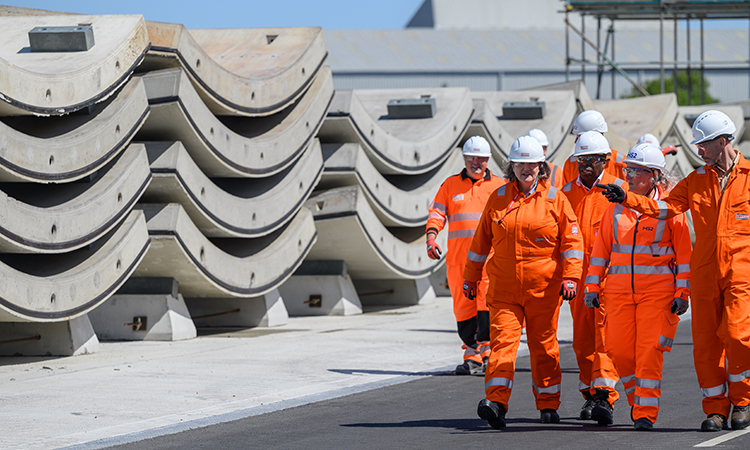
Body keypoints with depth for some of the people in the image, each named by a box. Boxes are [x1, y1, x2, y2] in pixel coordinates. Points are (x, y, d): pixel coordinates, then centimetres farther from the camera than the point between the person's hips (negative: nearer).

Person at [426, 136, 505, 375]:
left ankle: (486, 352, -14)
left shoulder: (500, 186, 11)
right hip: (458, 257, 2)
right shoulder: (450, 185, 14)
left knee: (487, 304, -15)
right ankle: (471, 356, 7)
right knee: (463, 307, 1)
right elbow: (437, 212, 8)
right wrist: (431, 237, -10)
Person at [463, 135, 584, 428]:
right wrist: (471, 277, 18)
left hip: (543, 287, -1)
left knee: (544, 345, 8)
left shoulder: (554, 199, 2)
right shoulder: (498, 198, 8)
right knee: (502, 339, -12)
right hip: (504, 286, 1)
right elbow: (482, 240, 16)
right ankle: (496, 404, -21)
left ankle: (548, 404, 20)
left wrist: (570, 277, -10)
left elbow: (571, 240, 0)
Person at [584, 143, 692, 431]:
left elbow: (684, 253, 0)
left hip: (658, 290, -4)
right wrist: (593, 285, 9)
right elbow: (601, 247, 13)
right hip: (619, 289, 4)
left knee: (650, 350, -11)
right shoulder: (617, 205, 10)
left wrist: (682, 292, -4)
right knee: (619, 351, 1)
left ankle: (646, 413, -7)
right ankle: (638, 400, 24)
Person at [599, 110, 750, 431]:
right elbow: (666, 206, 1)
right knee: (705, 342, 2)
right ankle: (715, 409, 12)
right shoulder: (696, 180, 11)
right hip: (704, 273, 4)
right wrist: (627, 199, -11)